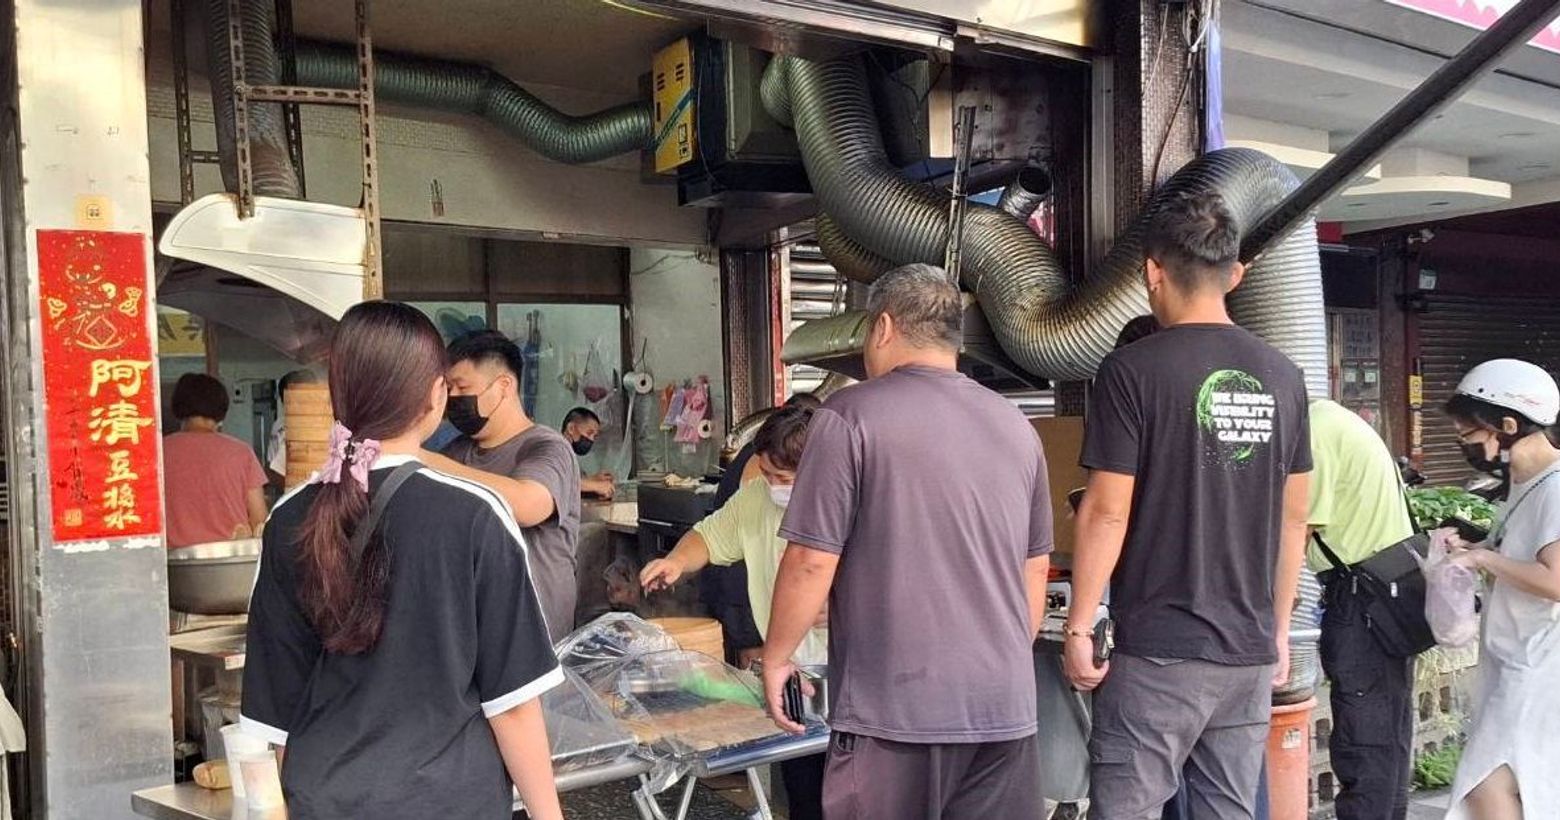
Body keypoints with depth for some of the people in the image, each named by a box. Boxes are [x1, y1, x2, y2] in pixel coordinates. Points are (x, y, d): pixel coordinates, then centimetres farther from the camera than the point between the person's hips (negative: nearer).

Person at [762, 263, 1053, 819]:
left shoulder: (850, 417, -8)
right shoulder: (1016, 426, 9)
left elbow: (811, 563, -10)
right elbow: (1036, 567, 16)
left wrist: (776, 658, 4)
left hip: (895, 710, -5)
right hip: (1006, 708, 5)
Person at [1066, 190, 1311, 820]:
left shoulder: (1133, 370, -10)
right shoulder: (1281, 376, 7)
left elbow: (1108, 512, -12)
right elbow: (1293, 518, 11)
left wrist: (1079, 627, -4)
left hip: (1158, 651, -6)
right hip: (1251, 650, 6)